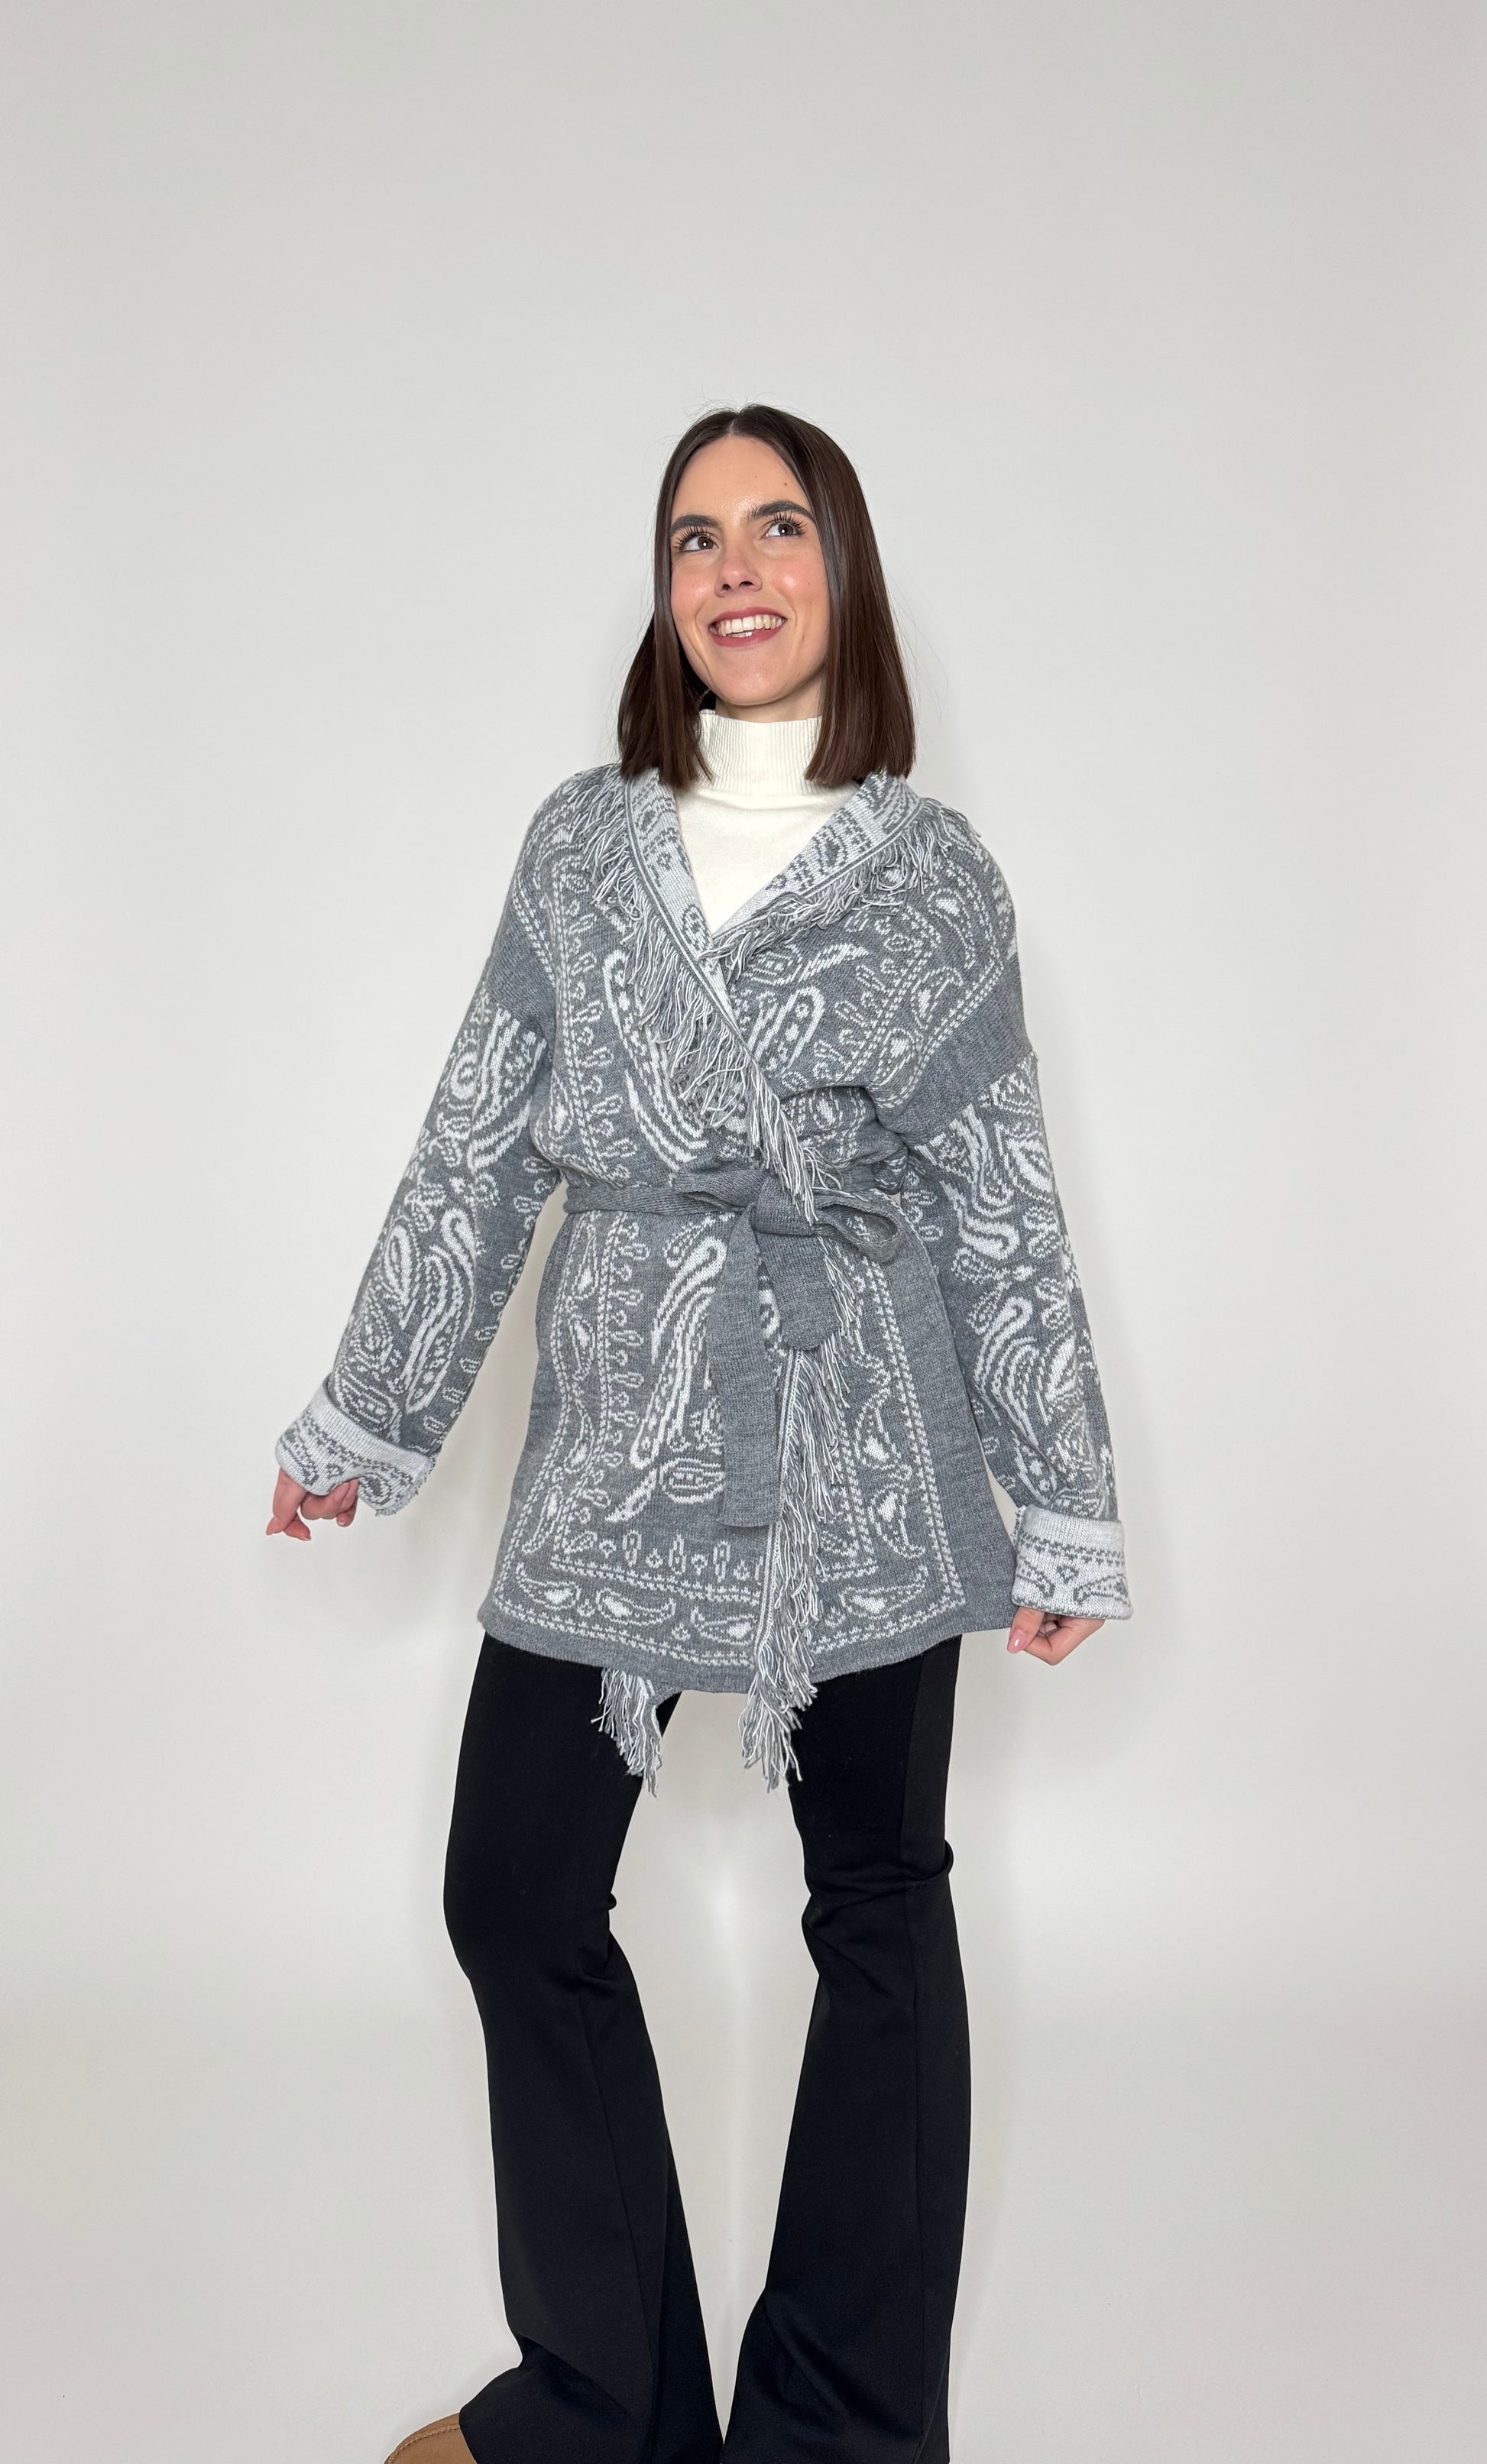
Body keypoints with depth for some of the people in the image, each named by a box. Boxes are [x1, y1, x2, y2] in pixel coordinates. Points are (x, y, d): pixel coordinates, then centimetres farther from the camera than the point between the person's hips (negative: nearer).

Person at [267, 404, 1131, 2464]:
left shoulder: (936, 876, 0)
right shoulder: (580, 844, 6)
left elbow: (1004, 1213, 1)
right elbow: (476, 1154, 7)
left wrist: (1068, 1509, 2)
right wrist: (368, 1419, 9)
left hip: (862, 1467, -2)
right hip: (614, 1450, 3)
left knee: (878, 1901, 9)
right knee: (516, 1895, 5)